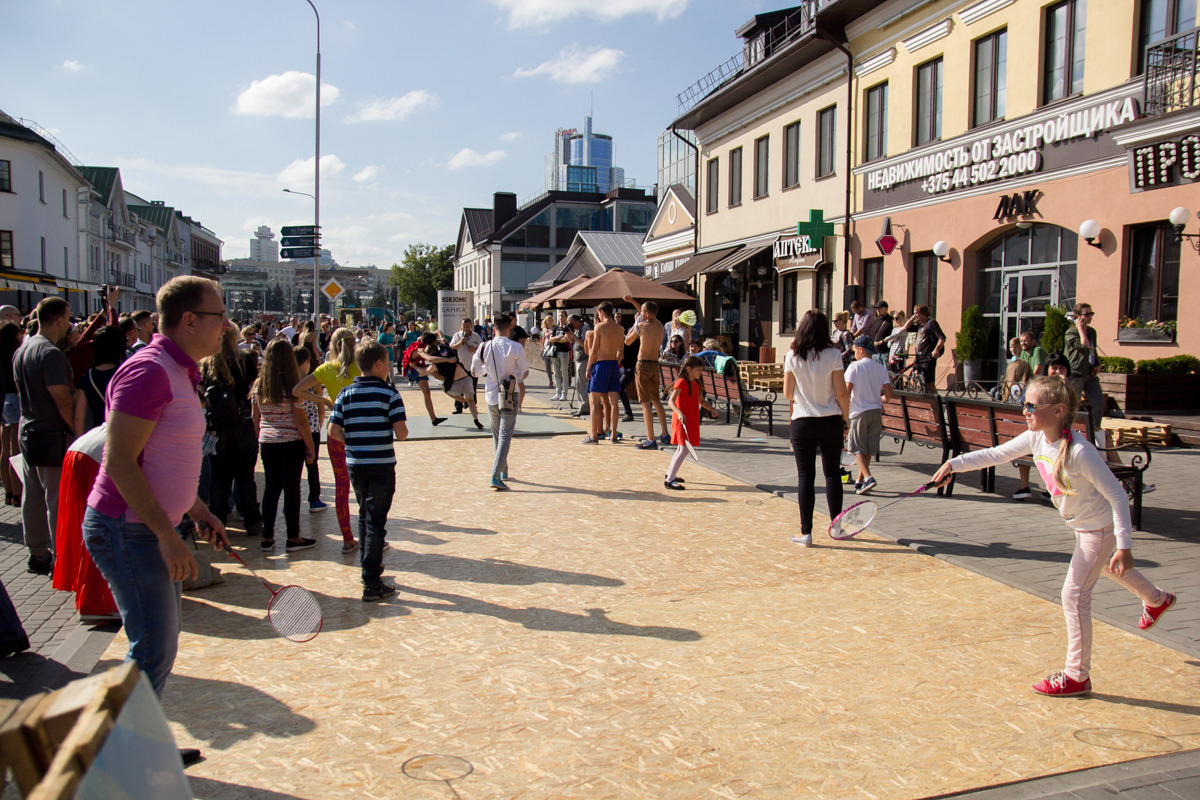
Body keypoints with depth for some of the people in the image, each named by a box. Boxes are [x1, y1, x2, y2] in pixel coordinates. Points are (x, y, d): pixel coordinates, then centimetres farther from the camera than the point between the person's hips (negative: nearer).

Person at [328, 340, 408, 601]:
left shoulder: (346, 394, 2)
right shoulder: (389, 393, -10)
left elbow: (333, 431, -4)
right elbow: (401, 433, -16)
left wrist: (353, 441, 13)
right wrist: (401, 433, 6)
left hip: (355, 463, 5)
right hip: (382, 464, -4)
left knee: (364, 516, 22)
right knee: (376, 522, -2)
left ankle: (368, 565, 35)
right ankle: (372, 583, -4)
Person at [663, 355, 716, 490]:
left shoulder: (696, 383, 11)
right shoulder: (681, 382, -15)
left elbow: (701, 400, 23)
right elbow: (671, 401, -24)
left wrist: (711, 409, 6)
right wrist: (679, 413, -40)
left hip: (692, 421, 9)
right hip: (682, 420, -9)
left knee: (681, 449, 19)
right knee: (684, 450, -15)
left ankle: (670, 474, 34)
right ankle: (669, 480, -15)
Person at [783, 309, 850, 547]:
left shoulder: (792, 356, -4)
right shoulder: (833, 355, -7)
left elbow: (788, 393, 2)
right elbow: (842, 393, -6)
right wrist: (846, 418, 7)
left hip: (802, 421, 0)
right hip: (830, 421, 0)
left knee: (805, 476, 3)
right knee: (832, 474, 14)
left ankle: (806, 532, 3)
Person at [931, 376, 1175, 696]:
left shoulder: (1079, 452, -35)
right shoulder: (1037, 438, -13)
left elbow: (1118, 495, -30)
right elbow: (996, 454, -3)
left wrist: (1124, 546, -29)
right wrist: (955, 463, -14)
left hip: (1101, 526, -9)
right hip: (1082, 525, 9)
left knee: (1074, 595, -7)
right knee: (1107, 567, 34)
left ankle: (1077, 676, 5)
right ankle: (1157, 599, 65)